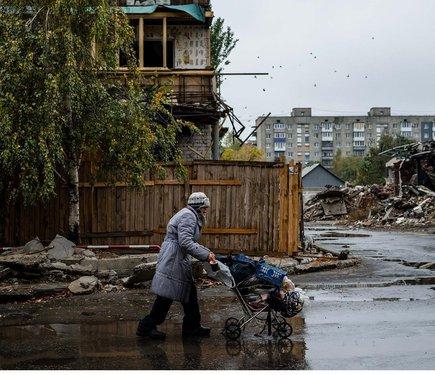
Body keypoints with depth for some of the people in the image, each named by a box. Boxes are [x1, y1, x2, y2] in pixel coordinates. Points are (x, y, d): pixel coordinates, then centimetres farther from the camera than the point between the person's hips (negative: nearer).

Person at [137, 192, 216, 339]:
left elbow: (191, 242, 24)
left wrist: (207, 252, 14)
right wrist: (205, 255, -20)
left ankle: (191, 327, 20)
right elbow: (185, 243, -24)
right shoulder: (188, 216, -14)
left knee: (189, 293, 13)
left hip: (179, 260, 11)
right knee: (166, 295, -7)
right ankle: (147, 326, 1)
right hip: (173, 260, -11)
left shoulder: (190, 216, 20)